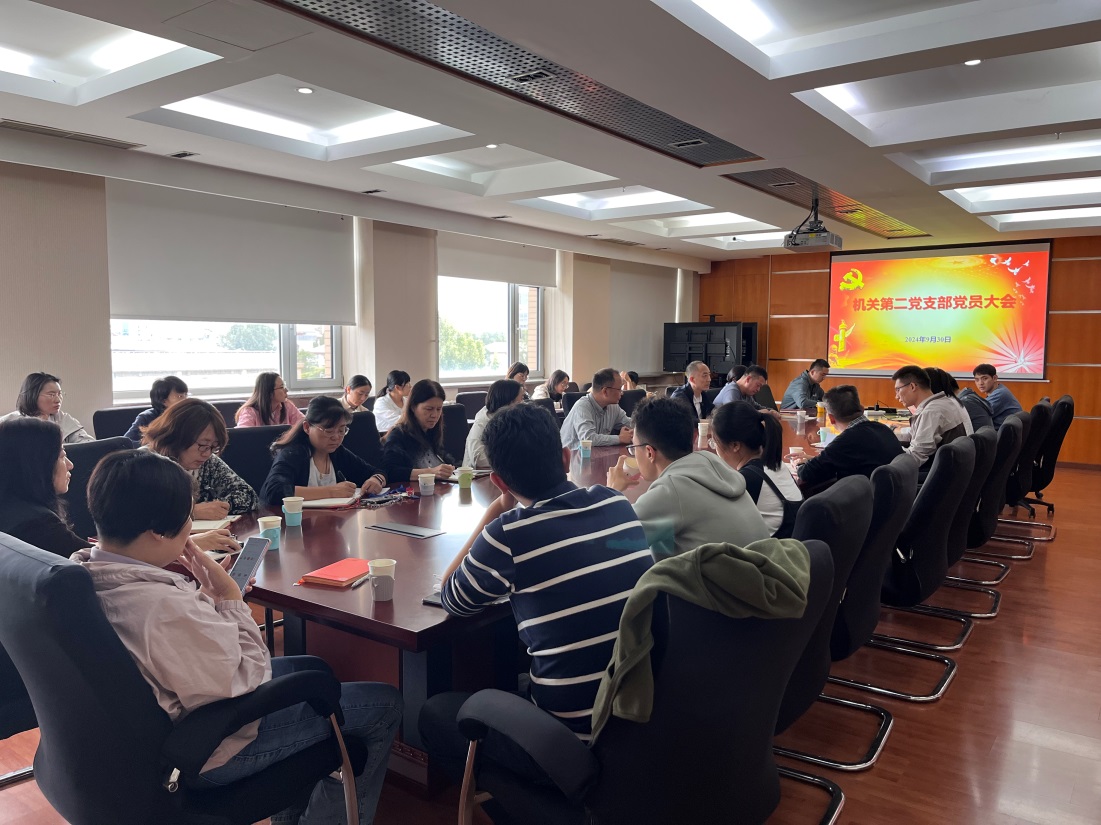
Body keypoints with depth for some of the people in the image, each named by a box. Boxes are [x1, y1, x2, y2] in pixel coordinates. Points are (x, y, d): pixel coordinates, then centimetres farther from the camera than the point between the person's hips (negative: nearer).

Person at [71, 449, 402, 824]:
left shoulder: (84, 570, -8)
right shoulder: (165, 607, -37)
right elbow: (245, 690, -26)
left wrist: (207, 594, -5)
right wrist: (229, 597, -21)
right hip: (203, 753, -9)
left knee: (310, 669, 28)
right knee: (384, 705, 2)